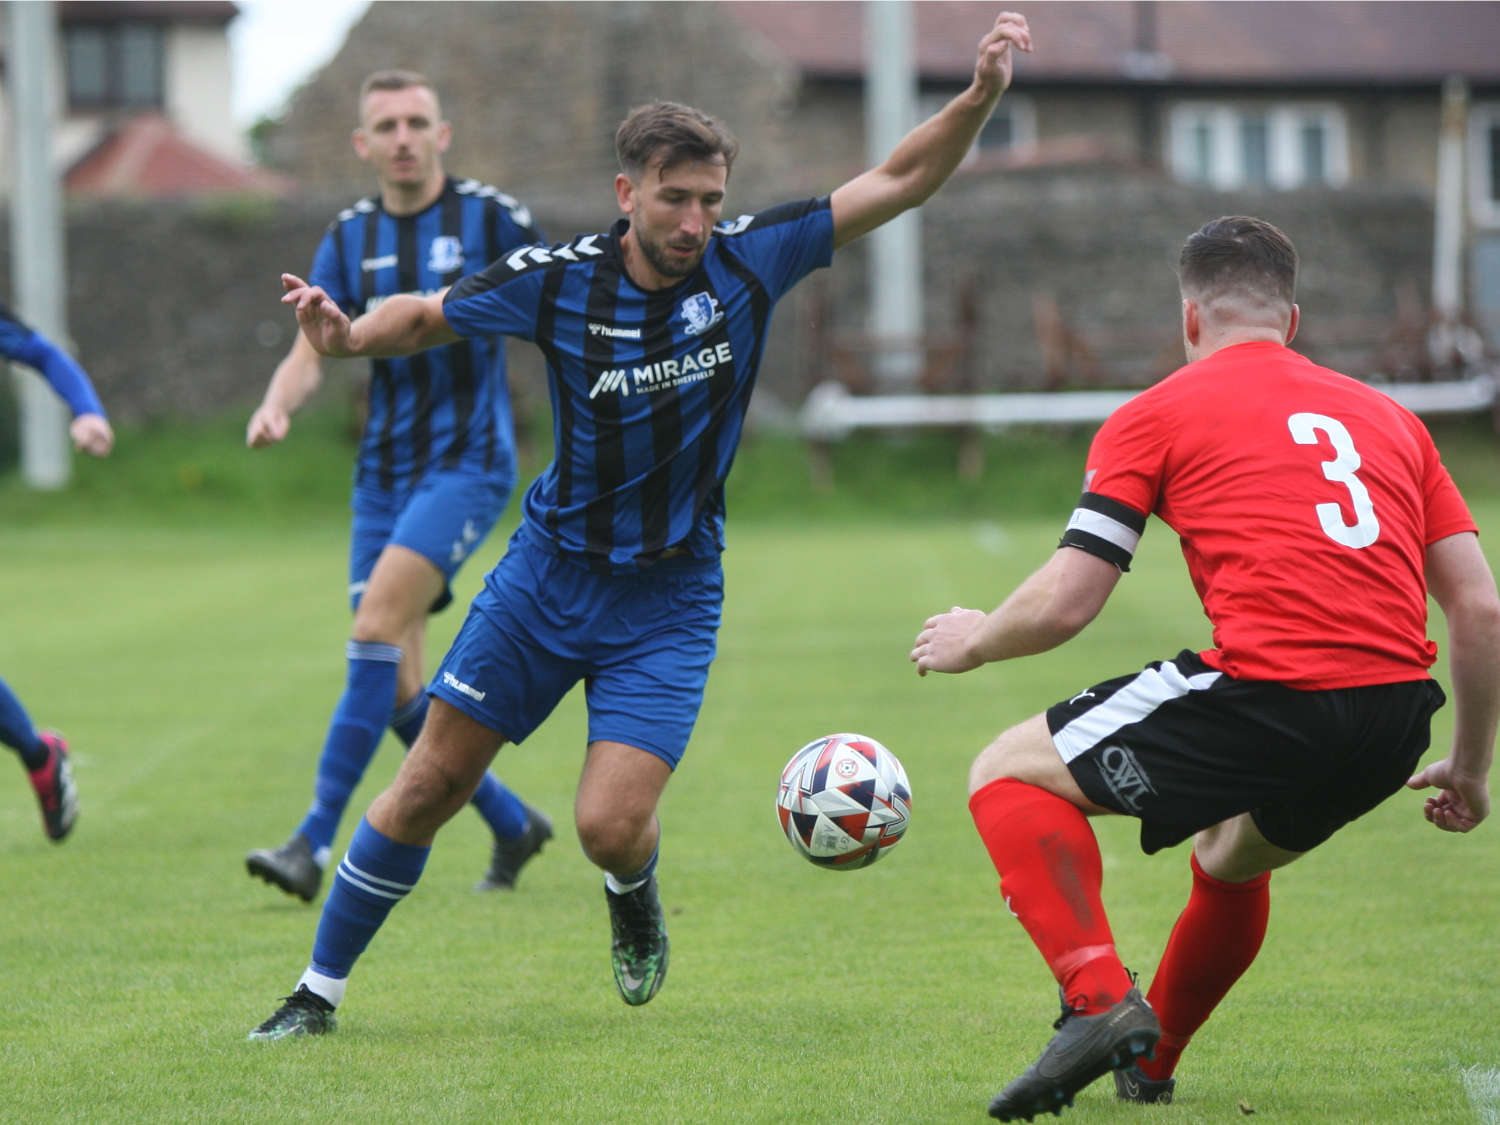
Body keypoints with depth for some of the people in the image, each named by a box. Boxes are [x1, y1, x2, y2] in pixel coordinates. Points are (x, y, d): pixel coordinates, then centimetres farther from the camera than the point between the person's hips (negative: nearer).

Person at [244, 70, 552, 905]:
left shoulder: (491, 217, -3)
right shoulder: (350, 238, 9)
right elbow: (311, 353, 3)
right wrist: (277, 406, -16)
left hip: (468, 463, -5)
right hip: (385, 473, 6)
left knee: (377, 626, -23)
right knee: (397, 687, 2)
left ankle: (315, 843, -25)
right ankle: (513, 824, 23)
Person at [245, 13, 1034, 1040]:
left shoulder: (749, 263, -11)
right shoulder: (558, 283, -12)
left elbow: (902, 181, -8)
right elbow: (428, 317, 4)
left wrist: (982, 95, -22)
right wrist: (349, 336, -17)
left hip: (670, 598, -1)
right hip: (550, 571, 1)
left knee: (612, 827, -15)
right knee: (432, 782, 2)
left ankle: (635, 896, 23)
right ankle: (320, 990, 16)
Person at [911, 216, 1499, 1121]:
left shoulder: (1157, 416, 9)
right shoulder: (1387, 417, 23)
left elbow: (1065, 603, 3)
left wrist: (974, 642, 25)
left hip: (1268, 691, -6)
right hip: (1395, 717, 6)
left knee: (1010, 774, 11)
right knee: (1232, 857, 36)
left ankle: (1100, 999, -9)